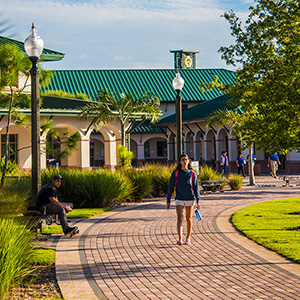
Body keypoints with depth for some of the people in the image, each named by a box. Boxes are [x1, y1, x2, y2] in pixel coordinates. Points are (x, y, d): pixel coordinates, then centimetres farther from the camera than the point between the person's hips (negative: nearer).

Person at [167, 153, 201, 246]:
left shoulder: (192, 173, 1)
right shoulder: (175, 173, -1)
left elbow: (196, 188, 5)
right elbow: (170, 187, 3)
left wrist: (198, 201, 0)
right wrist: (168, 200, 3)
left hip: (190, 199, 1)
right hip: (179, 199, -1)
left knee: (188, 218, 9)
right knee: (180, 218, -12)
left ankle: (188, 239, 21)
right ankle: (180, 239, -21)